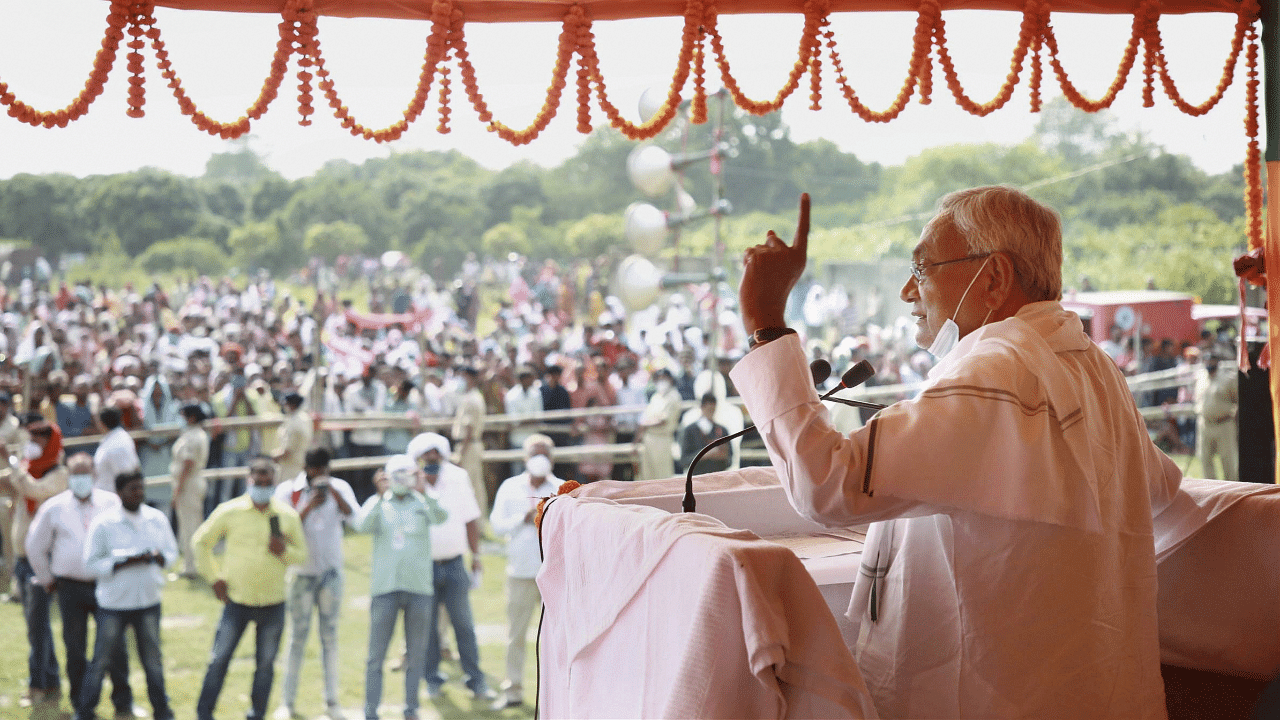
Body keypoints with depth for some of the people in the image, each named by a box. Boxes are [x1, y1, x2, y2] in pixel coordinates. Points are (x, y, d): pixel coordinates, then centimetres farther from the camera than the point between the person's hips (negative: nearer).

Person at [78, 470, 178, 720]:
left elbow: (171, 552, 9)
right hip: (113, 604, -3)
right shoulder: (103, 524, -10)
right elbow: (92, 561, -11)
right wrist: (127, 561, -21)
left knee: (153, 658, 12)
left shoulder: (157, 519, 2)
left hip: (149, 602, 3)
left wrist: (157, 557, -13)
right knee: (101, 659, 5)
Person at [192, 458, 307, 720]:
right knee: (219, 659, 1)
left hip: (273, 603, 1)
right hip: (237, 600, -1)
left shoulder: (288, 516, 0)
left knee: (265, 664, 9)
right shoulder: (229, 512, -4)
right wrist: (214, 577, 2)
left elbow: (302, 554, 8)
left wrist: (285, 551, -14)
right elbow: (201, 541, 8)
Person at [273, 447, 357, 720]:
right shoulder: (288, 490, -4)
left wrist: (332, 491, -26)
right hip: (302, 572, -1)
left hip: (331, 571, 2)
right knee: (298, 635, 1)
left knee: (330, 635, 7)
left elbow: (354, 518, -16)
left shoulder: (339, 487, -1)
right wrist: (309, 507, -23)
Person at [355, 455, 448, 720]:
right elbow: (362, 525, -14)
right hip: (385, 588, -1)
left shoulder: (422, 502, 6)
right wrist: (380, 495, -24)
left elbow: (440, 517, -15)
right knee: (376, 656, 0)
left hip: (419, 588, 1)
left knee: (416, 655, 8)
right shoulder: (377, 503, 6)